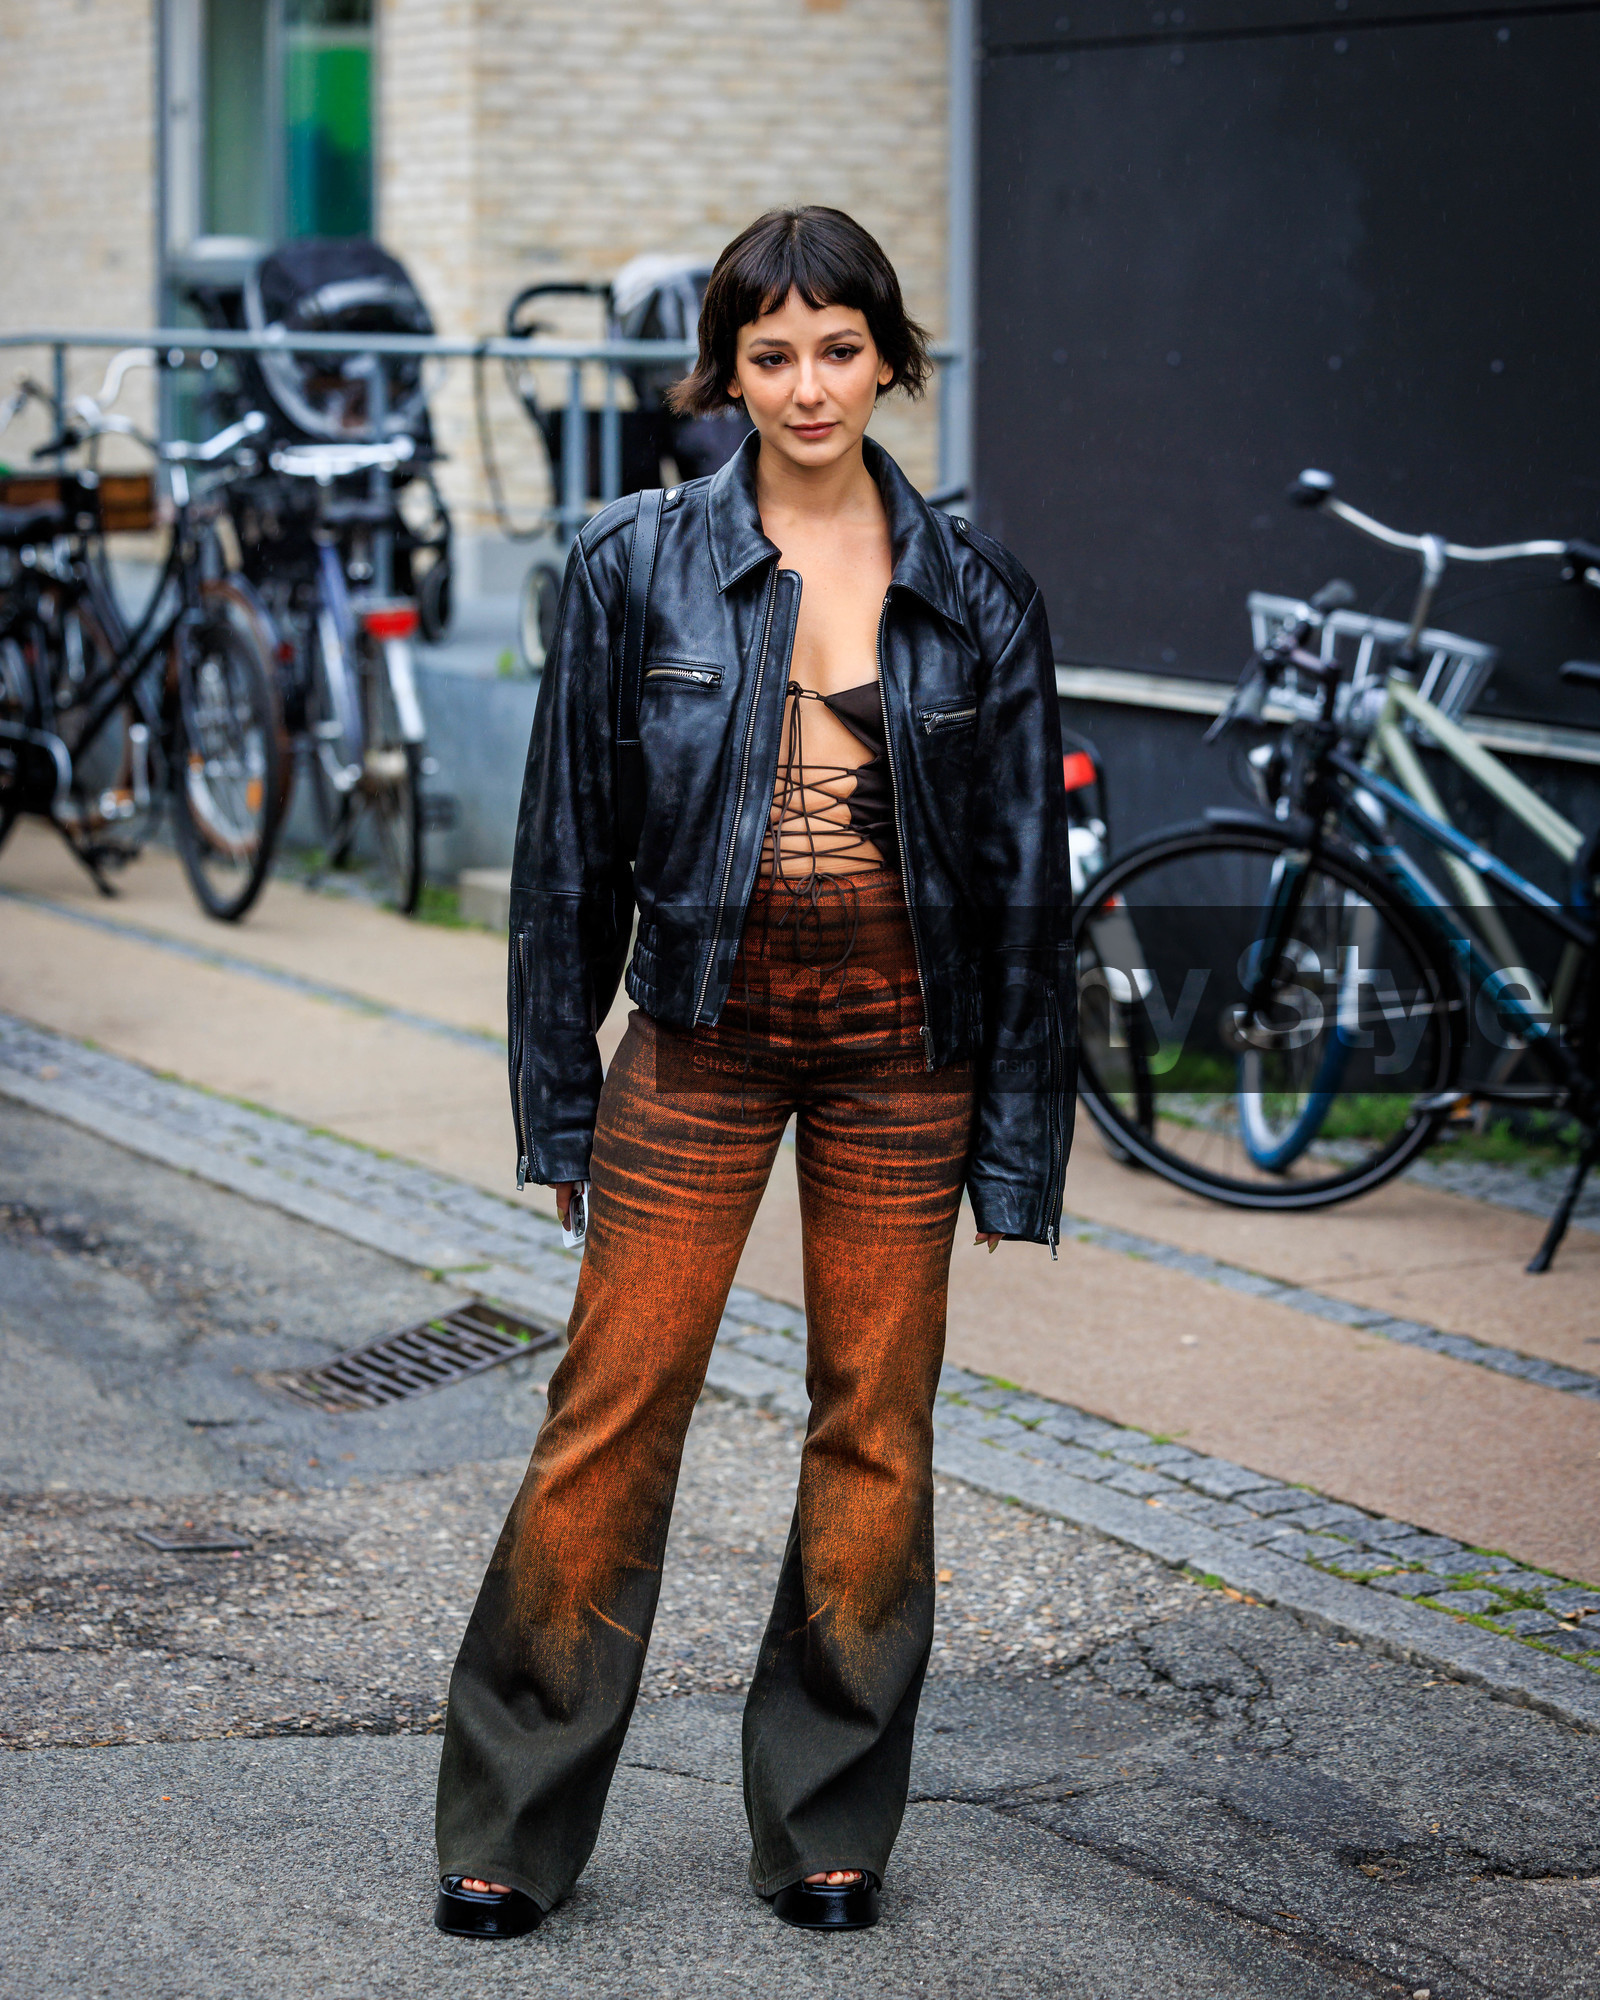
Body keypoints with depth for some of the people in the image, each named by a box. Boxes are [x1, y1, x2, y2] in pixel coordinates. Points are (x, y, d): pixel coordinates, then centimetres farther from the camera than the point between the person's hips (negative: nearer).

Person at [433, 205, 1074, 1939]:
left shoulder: (975, 596, 1)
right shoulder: (635, 568, -1)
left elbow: (1025, 872, 3)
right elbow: (570, 842, 2)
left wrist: (1017, 1132, 0)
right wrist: (558, 1094, 1)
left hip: (903, 1047, 1)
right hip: (703, 1032, -1)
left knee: (876, 1424, 7)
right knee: (613, 1409, -1)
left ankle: (828, 1825, 21)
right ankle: (509, 1828, 11)